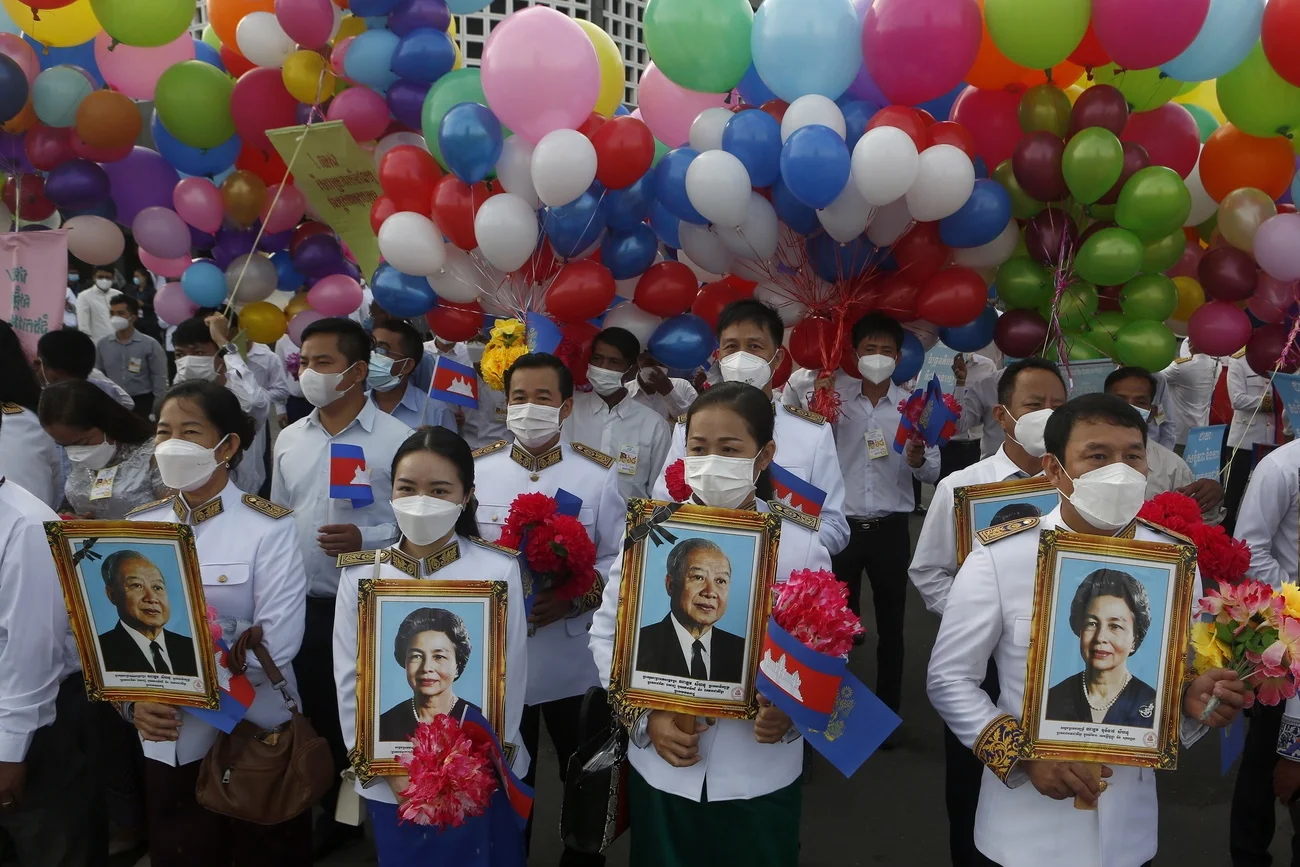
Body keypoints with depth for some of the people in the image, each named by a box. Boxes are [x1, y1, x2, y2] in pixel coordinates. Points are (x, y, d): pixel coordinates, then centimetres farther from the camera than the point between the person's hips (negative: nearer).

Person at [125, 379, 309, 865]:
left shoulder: (268, 527, -11)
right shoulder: (139, 527, 2)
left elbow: (276, 643, -18)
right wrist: (135, 700, -17)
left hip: (256, 735, -3)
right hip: (165, 740, 4)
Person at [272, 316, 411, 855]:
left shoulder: (396, 439, -11)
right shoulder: (289, 440, 6)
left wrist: (365, 540, -24)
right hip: (304, 606, 5)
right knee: (318, 719, 18)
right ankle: (336, 815, 39)